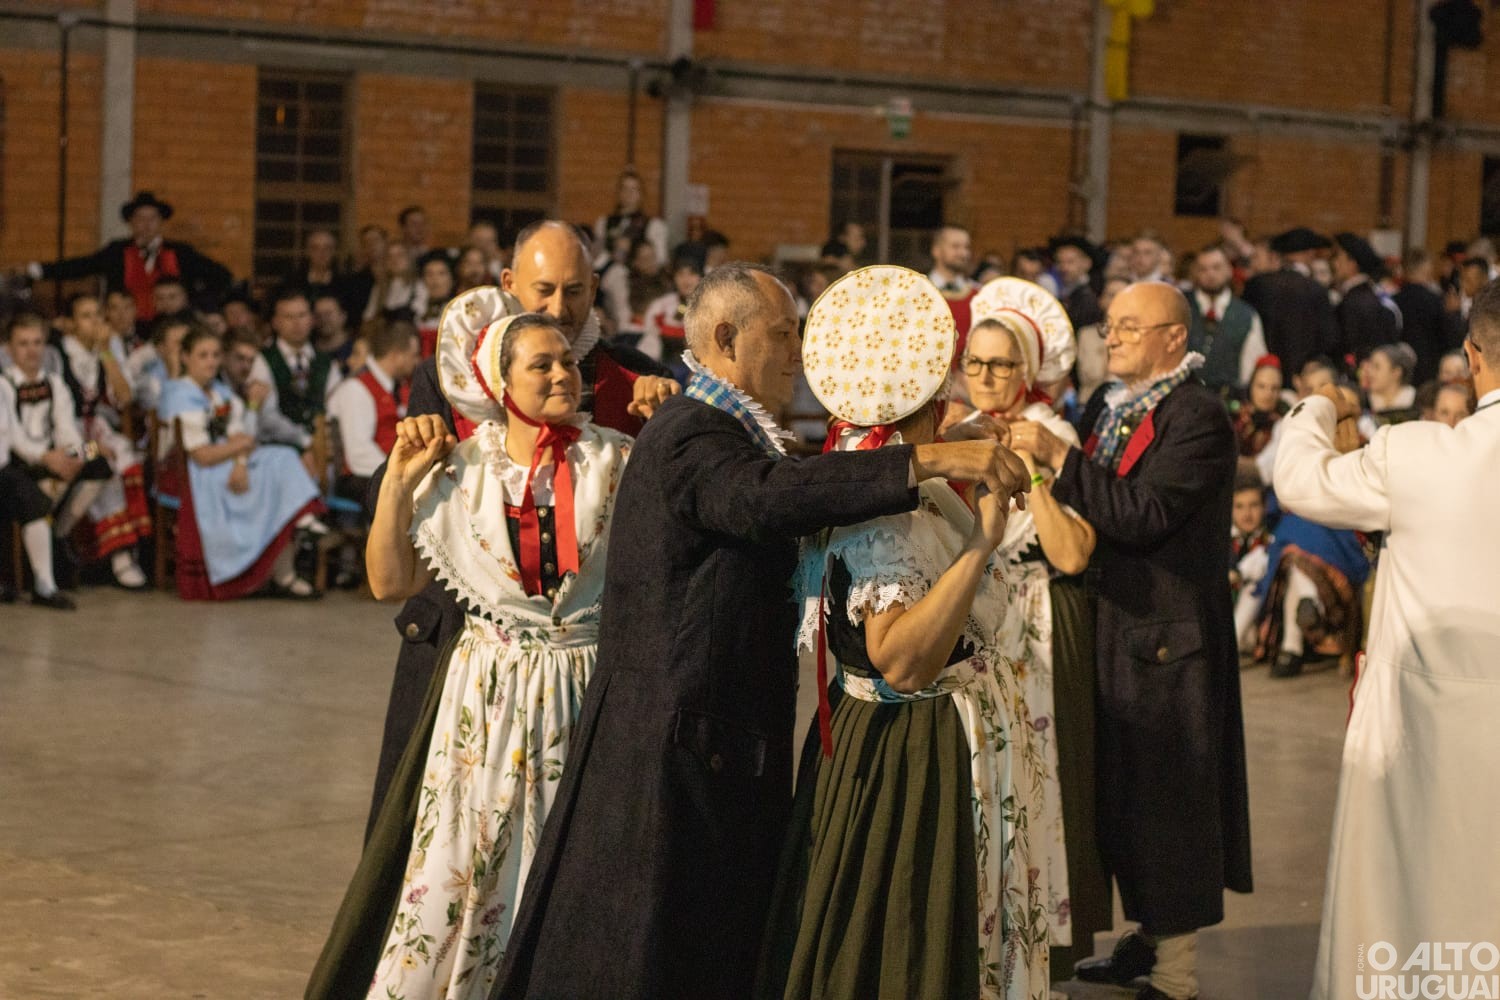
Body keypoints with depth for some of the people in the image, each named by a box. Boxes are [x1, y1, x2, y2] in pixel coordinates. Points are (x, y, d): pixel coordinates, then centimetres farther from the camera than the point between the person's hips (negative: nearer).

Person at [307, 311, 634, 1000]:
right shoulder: (460, 470, 2)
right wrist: (398, 479, -5)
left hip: (588, 696, 0)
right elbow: (390, 581, 2)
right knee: (458, 875, 2)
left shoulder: (616, 460, 1)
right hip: (487, 697, 0)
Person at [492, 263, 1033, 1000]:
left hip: (721, 737, 11)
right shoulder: (690, 436, -18)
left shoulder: (721, 430, 17)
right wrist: (927, 461, -42)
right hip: (679, 738, -11)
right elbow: (767, 497, -37)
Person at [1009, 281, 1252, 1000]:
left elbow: (1142, 516, -24)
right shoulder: (1108, 406, 12)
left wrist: (1060, 457, -24)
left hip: (1168, 637, -8)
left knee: (1167, 798, -2)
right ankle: (1148, 936, 29)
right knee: (1124, 793, 15)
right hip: (1112, 626, 8)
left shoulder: (1198, 416, -14)